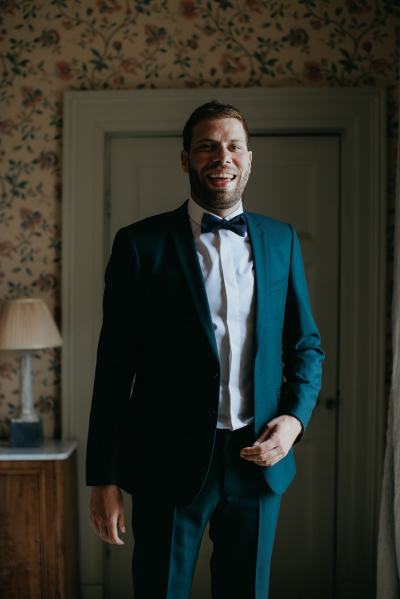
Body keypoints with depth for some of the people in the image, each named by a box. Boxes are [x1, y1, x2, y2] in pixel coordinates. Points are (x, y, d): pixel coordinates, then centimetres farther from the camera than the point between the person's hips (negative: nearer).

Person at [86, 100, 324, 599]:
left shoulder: (281, 241, 7)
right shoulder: (141, 243, -3)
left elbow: (306, 345, 13)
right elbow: (114, 367, -3)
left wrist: (295, 417, -5)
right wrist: (104, 480, -6)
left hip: (259, 459, 3)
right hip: (170, 463, -3)